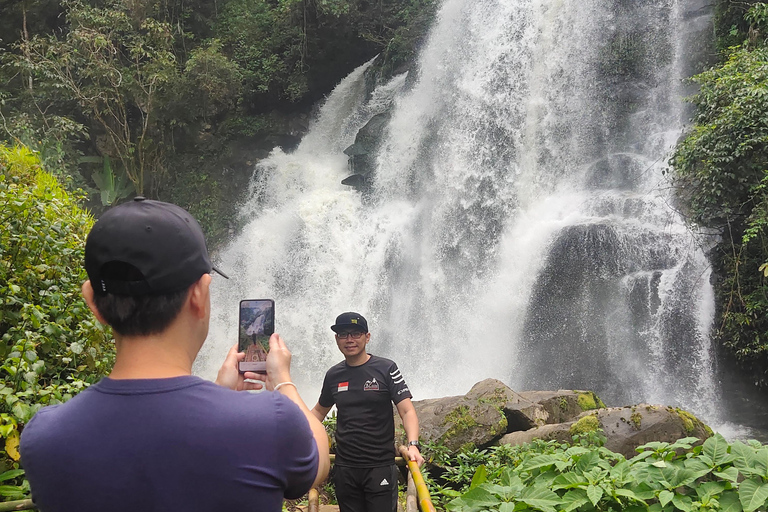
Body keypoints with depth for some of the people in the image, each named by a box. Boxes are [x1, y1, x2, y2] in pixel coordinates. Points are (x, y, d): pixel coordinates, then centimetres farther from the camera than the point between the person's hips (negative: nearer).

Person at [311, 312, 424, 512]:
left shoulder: (386, 369, -4)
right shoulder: (333, 375, 7)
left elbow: (407, 411, -9)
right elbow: (319, 411, 21)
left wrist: (413, 445, -26)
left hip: (380, 467, -4)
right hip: (344, 468, 4)